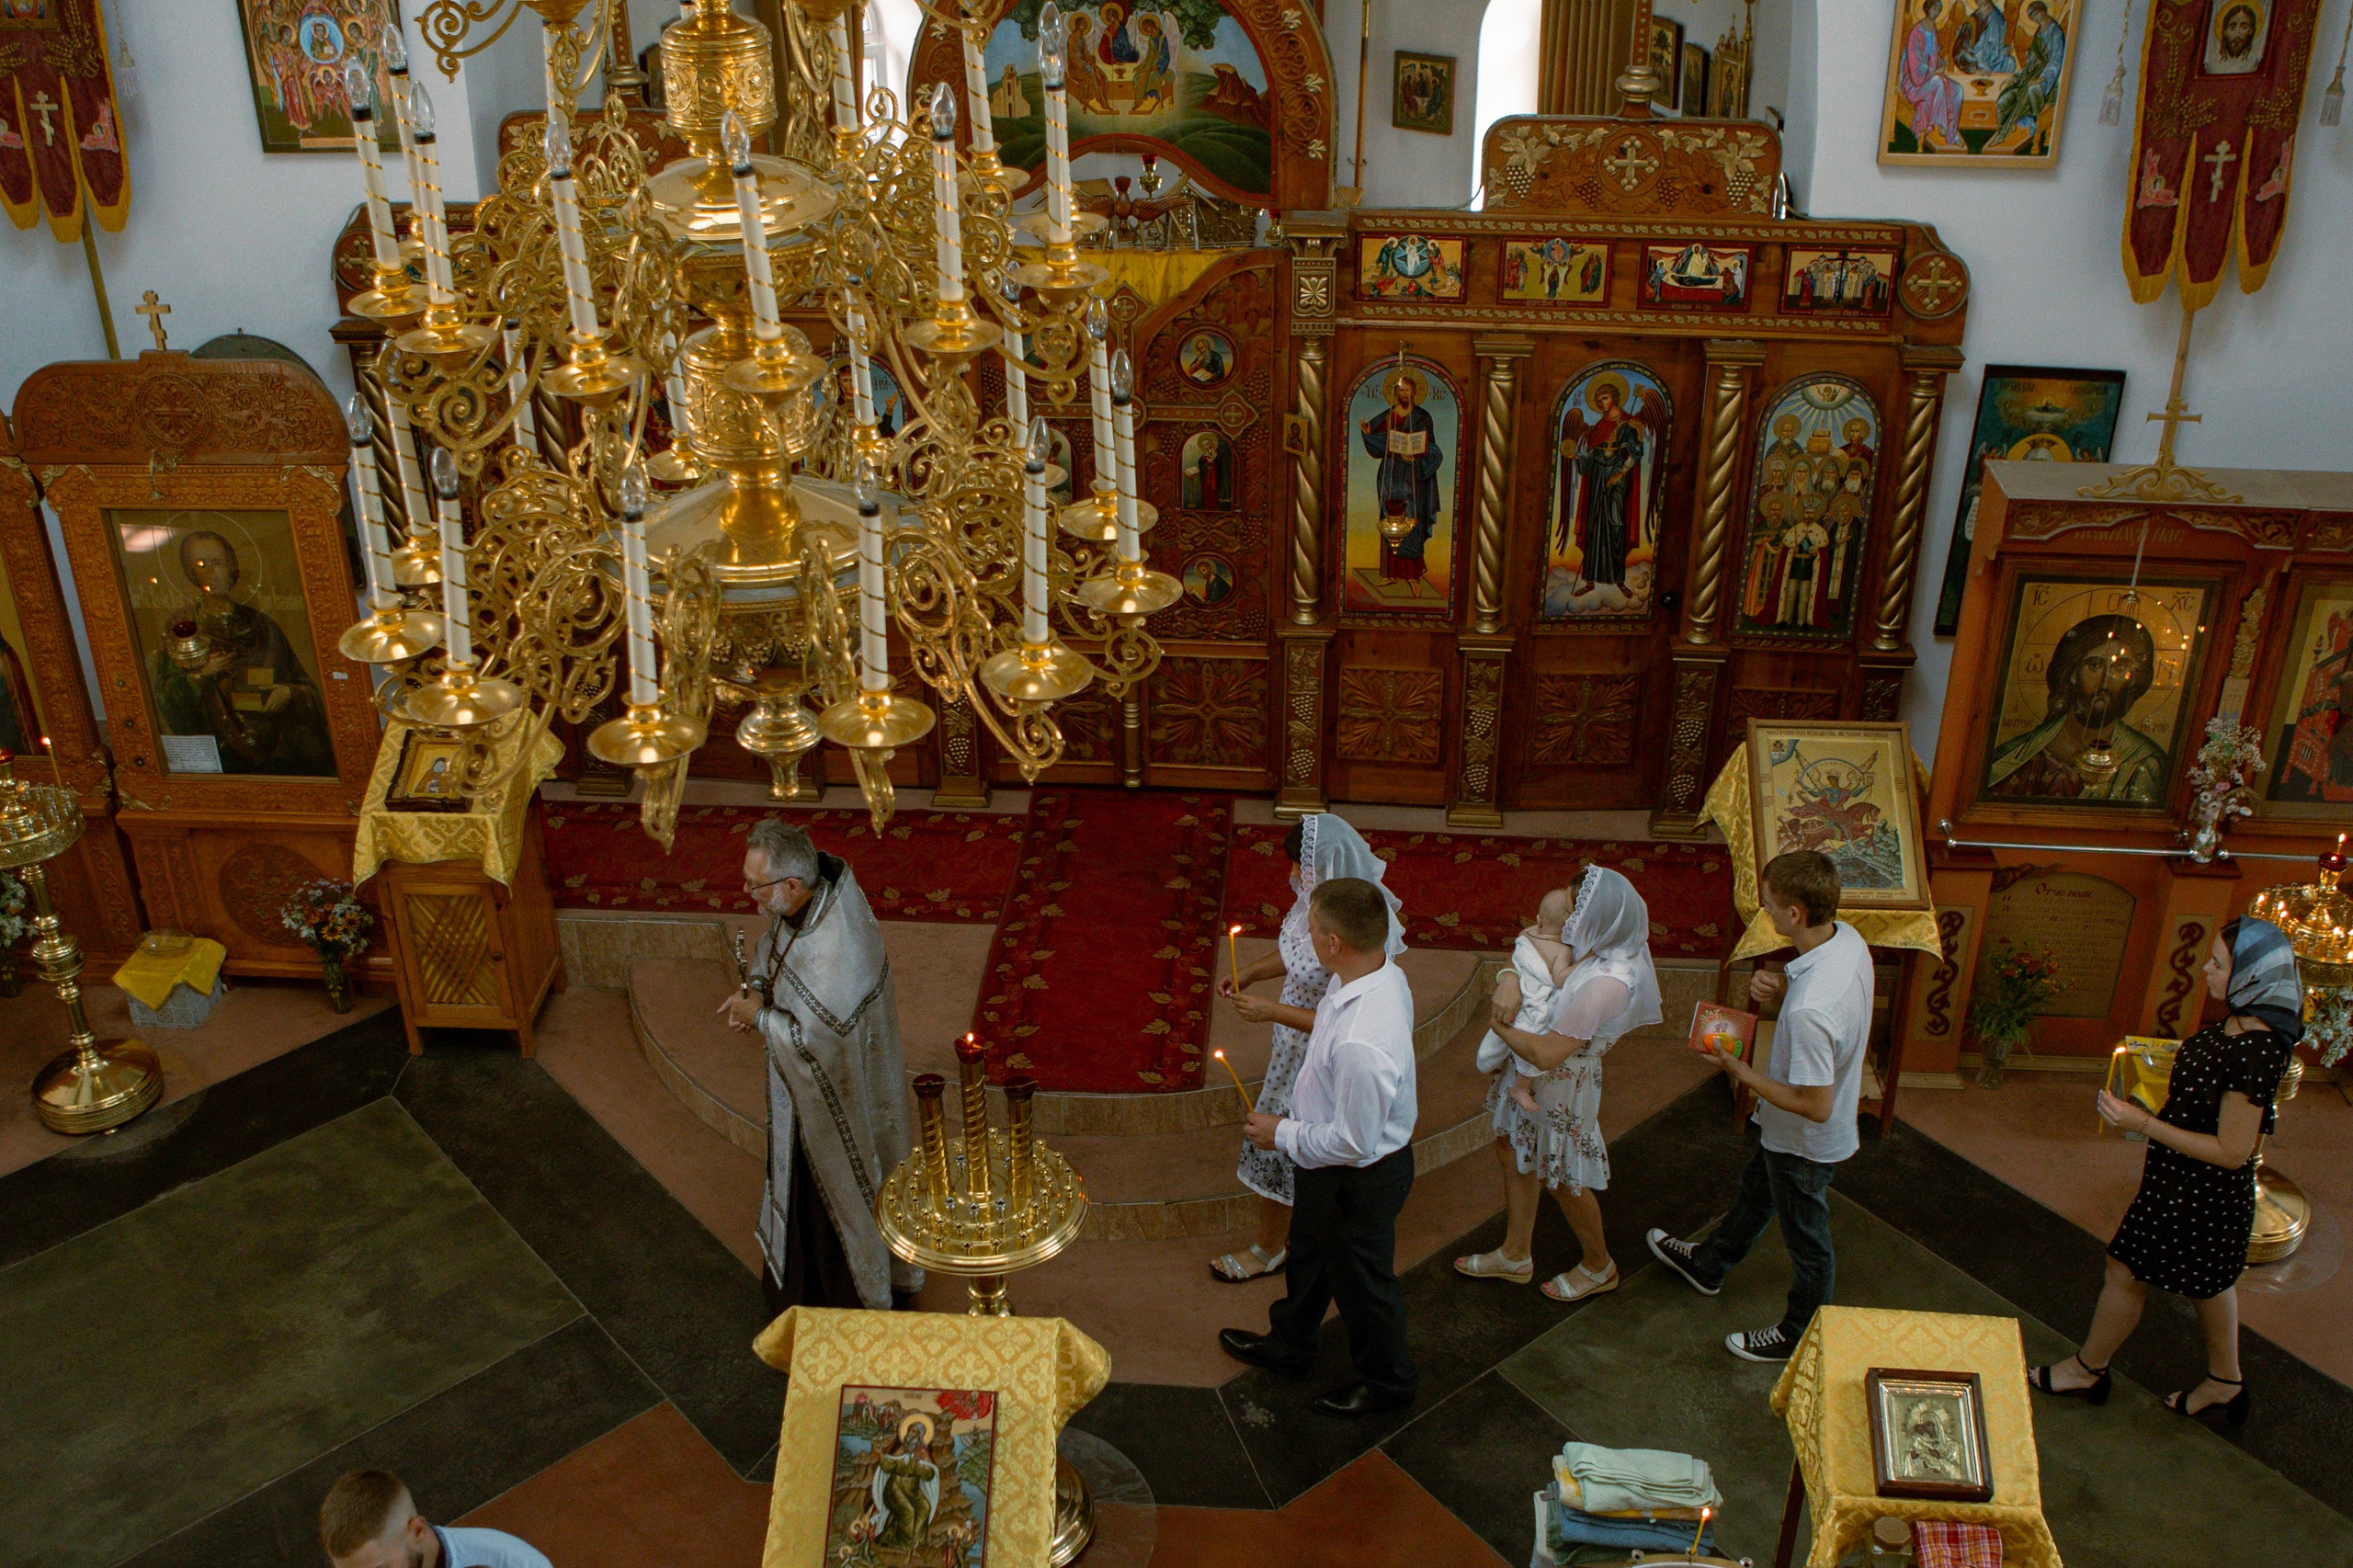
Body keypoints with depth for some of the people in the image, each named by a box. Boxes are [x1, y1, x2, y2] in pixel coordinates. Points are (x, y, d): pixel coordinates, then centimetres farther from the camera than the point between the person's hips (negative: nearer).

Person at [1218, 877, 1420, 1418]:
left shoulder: (1362, 1044, -43)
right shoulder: (1383, 973, -15)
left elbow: (1354, 1141, -31)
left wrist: (1283, 1136, -18)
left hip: (1358, 1180, -9)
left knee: (1360, 1278, 19)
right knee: (1308, 1253, 32)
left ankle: (1386, 1380, 47)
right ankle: (1288, 1344, 59)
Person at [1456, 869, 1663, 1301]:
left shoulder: (1604, 983, -37)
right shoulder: (1596, 948, -9)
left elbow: (1545, 1054, -34)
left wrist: (1501, 1026, -16)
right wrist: (1511, 978, -14)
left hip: (1561, 1087, -9)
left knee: (1565, 1178, 13)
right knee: (1510, 1149, 23)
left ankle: (1598, 1266, 38)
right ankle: (1515, 1255, 42)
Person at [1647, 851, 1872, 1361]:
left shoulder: (1810, 1010, -44)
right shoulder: (1847, 938, -16)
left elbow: (1815, 1106, -34)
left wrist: (1743, 1074, -23)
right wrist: (1779, 990, -14)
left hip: (1805, 1142, -9)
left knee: (1805, 1240, 18)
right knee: (1756, 1190, 33)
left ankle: (1799, 1336, 44)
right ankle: (1708, 1264, 60)